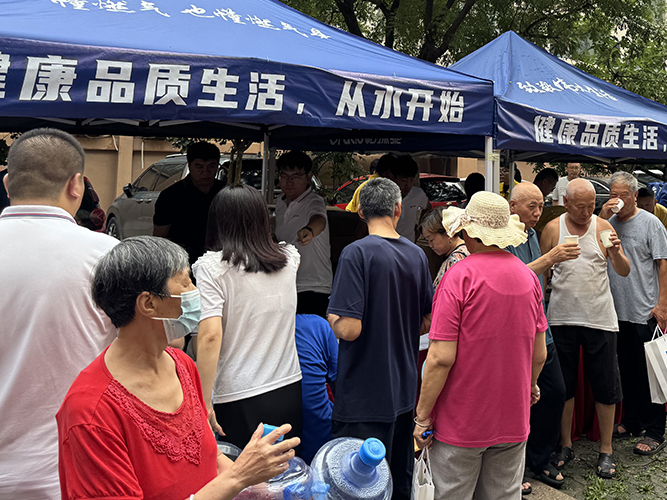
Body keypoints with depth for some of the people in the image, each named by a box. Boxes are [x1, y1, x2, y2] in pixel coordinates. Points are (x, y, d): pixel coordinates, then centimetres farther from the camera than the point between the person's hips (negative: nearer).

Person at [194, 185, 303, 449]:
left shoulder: (212, 266, -10)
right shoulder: (288, 259, 3)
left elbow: (210, 336, -18)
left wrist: (204, 403, -13)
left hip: (239, 400, -4)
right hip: (289, 390, 5)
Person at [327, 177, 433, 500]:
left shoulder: (357, 253, -16)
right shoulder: (417, 255, 3)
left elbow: (349, 328, -22)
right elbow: (428, 322, 10)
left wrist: (331, 316, -2)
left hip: (365, 396, -6)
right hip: (404, 388, 7)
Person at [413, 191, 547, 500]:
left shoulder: (459, 277, -16)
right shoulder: (528, 277, 1)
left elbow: (441, 358, -19)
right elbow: (539, 354, 8)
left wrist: (422, 416, -9)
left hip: (461, 422, -5)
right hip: (513, 421, 5)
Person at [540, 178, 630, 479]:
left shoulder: (603, 227, 0)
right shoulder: (553, 228, 0)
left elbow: (624, 272, -1)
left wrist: (616, 253, -20)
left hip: (599, 318, 0)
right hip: (562, 317, 0)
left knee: (606, 386, 5)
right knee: (563, 385, 10)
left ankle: (606, 450, 20)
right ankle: (565, 444, 26)